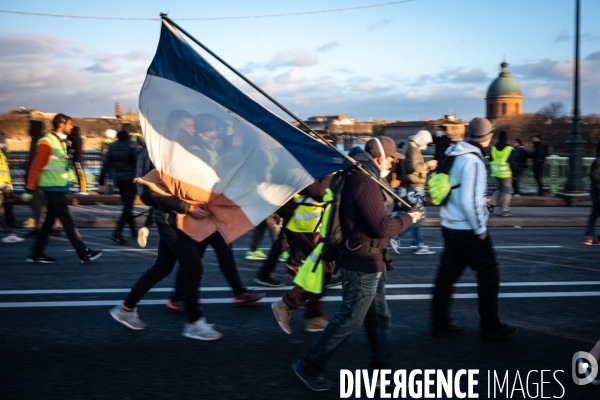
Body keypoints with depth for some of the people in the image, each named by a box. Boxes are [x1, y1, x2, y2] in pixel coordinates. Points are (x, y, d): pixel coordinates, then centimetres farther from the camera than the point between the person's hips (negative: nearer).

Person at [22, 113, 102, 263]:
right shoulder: (47, 142, -13)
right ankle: (84, 253, -6)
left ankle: (36, 254, 18)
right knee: (67, 220, -7)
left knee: (49, 220, 12)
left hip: (59, 187, 9)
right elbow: (36, 167, -14)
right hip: (53, 187, -9)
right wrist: (29, 189, -15)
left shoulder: (60, 142, 14)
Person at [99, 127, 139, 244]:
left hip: (119, 180, 6)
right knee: (128, 207, -6)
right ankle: (117, 233, -18)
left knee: (127, 205, 20)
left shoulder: (112, 147, 4)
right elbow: (138, 162, -15)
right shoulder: (130, 146, -12)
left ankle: (133, 231, 29)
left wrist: (102, 182, 7)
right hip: (131, 179, -6)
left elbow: (106, 164, 4)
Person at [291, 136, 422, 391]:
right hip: (363, 264, -11)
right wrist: (408, 219, -7)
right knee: (350, 320, -1)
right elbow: (382, 227, -21)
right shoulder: (365, 183, -22)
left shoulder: (361, 177, 11)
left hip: (370, 263, 11)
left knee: (379, 317, 17)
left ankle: (382, 370, 27)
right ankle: (309, 366, 9)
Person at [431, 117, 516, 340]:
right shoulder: (473, 161, -19)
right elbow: (469, 200, -23)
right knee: (488, 275, 4)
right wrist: (480, 229, -14)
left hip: (450, 226, 8)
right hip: (468, 230, -8)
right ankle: (491, 327, 12)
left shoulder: (455, 156, 8)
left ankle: (439, 323, 16)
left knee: (447, 275, 11)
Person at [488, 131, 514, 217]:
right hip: (506, 174, -5)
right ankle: (505, 211, 1)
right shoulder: (509, 149, -10)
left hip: (496, 173, 5)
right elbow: (511, 162, -11)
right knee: (507, 191, 2)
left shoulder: (493, 148, 5)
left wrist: (492, 171, 19)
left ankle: (491, 203, 9)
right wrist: (514, 173, -4)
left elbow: (491, 161, 10)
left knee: (500, 188, 22)